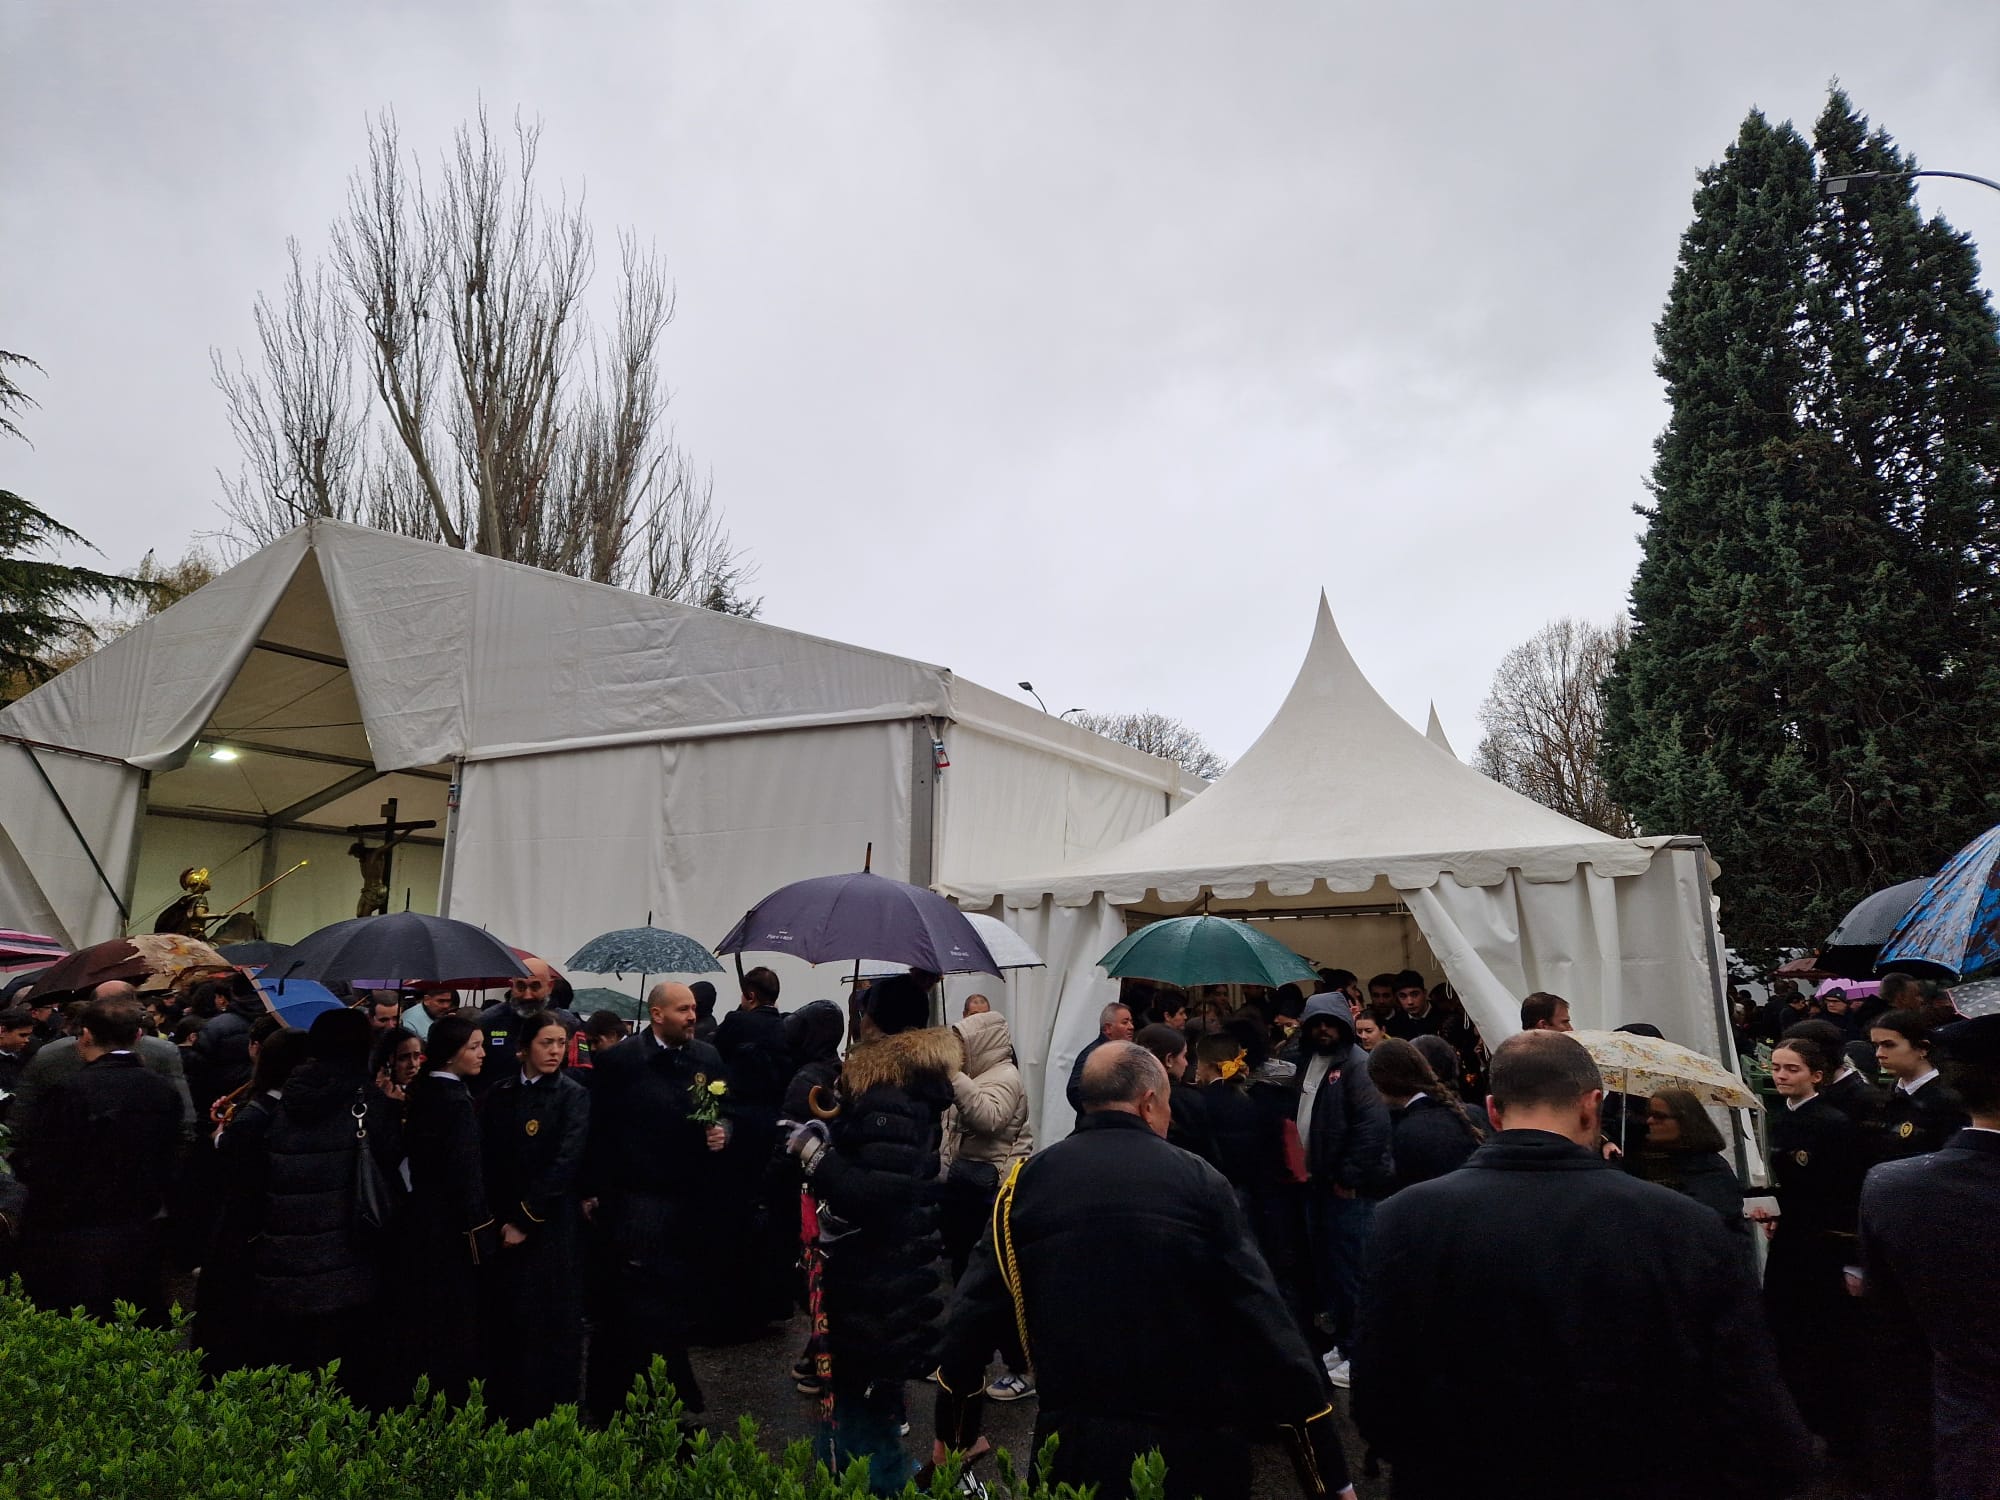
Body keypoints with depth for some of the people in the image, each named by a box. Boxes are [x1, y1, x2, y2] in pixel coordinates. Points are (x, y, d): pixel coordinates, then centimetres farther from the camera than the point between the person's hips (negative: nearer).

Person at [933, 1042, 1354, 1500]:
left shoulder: (1028, 1180, -2)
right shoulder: (1199, 1181, -8)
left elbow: (974, 1312, 0)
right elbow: (1267, 1323, -11)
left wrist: (954, 1431, 13)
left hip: (1073, 1443, 2)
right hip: (1196, 1444, -1)